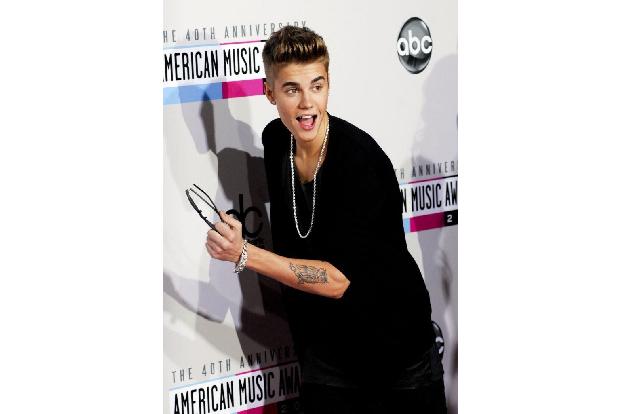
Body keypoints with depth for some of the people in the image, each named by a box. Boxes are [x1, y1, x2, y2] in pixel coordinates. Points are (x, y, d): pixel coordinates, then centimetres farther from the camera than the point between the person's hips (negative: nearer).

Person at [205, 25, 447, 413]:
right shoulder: (276, 140, -4)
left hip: (395, 344, -5)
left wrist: (244, 254, -35)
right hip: (324, 348, 5)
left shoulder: (361, 159, -25)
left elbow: (340, 280, -29)